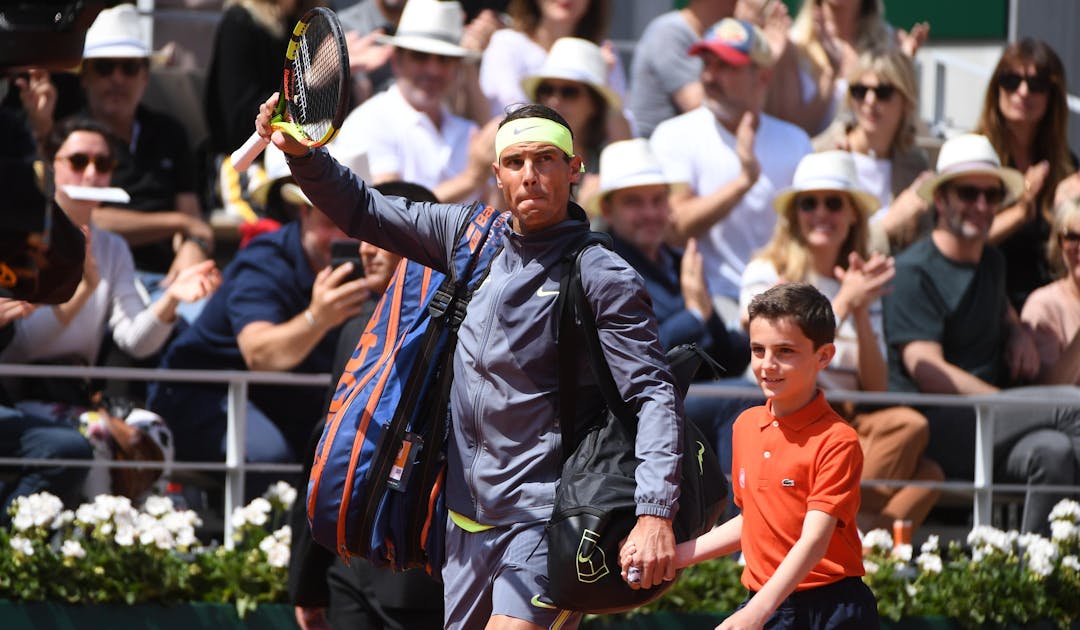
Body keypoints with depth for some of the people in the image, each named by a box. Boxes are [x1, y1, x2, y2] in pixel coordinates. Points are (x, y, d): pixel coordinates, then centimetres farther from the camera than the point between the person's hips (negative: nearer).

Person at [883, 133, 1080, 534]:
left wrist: (1019, 333, 18)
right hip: (933, 427, -7)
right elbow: (928, 373, -15)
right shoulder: (913, 272, -5)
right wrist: (1010, 406, -21)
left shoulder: (991, 263, 21)